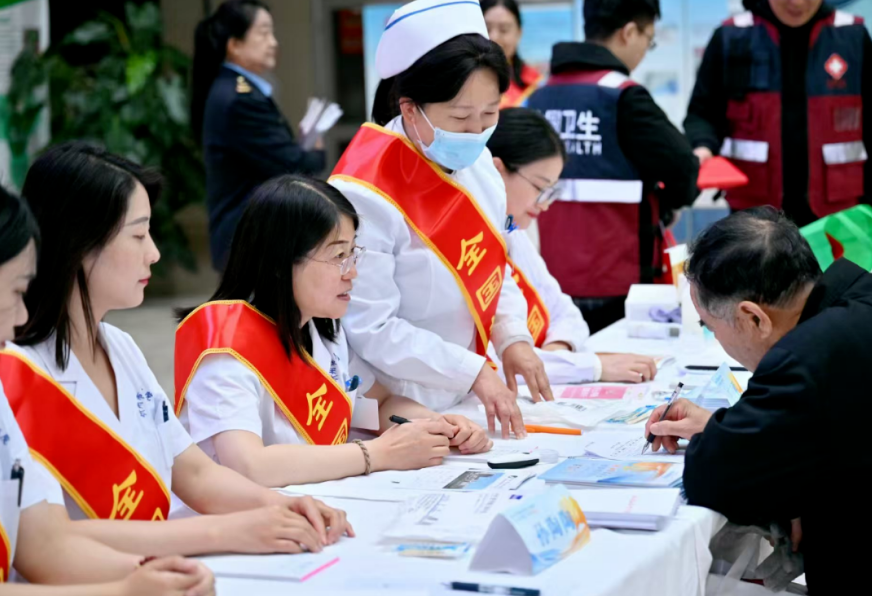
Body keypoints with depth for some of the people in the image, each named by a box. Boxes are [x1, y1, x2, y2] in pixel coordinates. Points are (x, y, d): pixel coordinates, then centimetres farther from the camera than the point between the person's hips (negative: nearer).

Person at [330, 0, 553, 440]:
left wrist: (512, 337, -4)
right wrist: (475, 372, -23)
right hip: (394, 415, -7)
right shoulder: (367, 196, -25)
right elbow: (371, 330, -23)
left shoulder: (475, 161, -2)